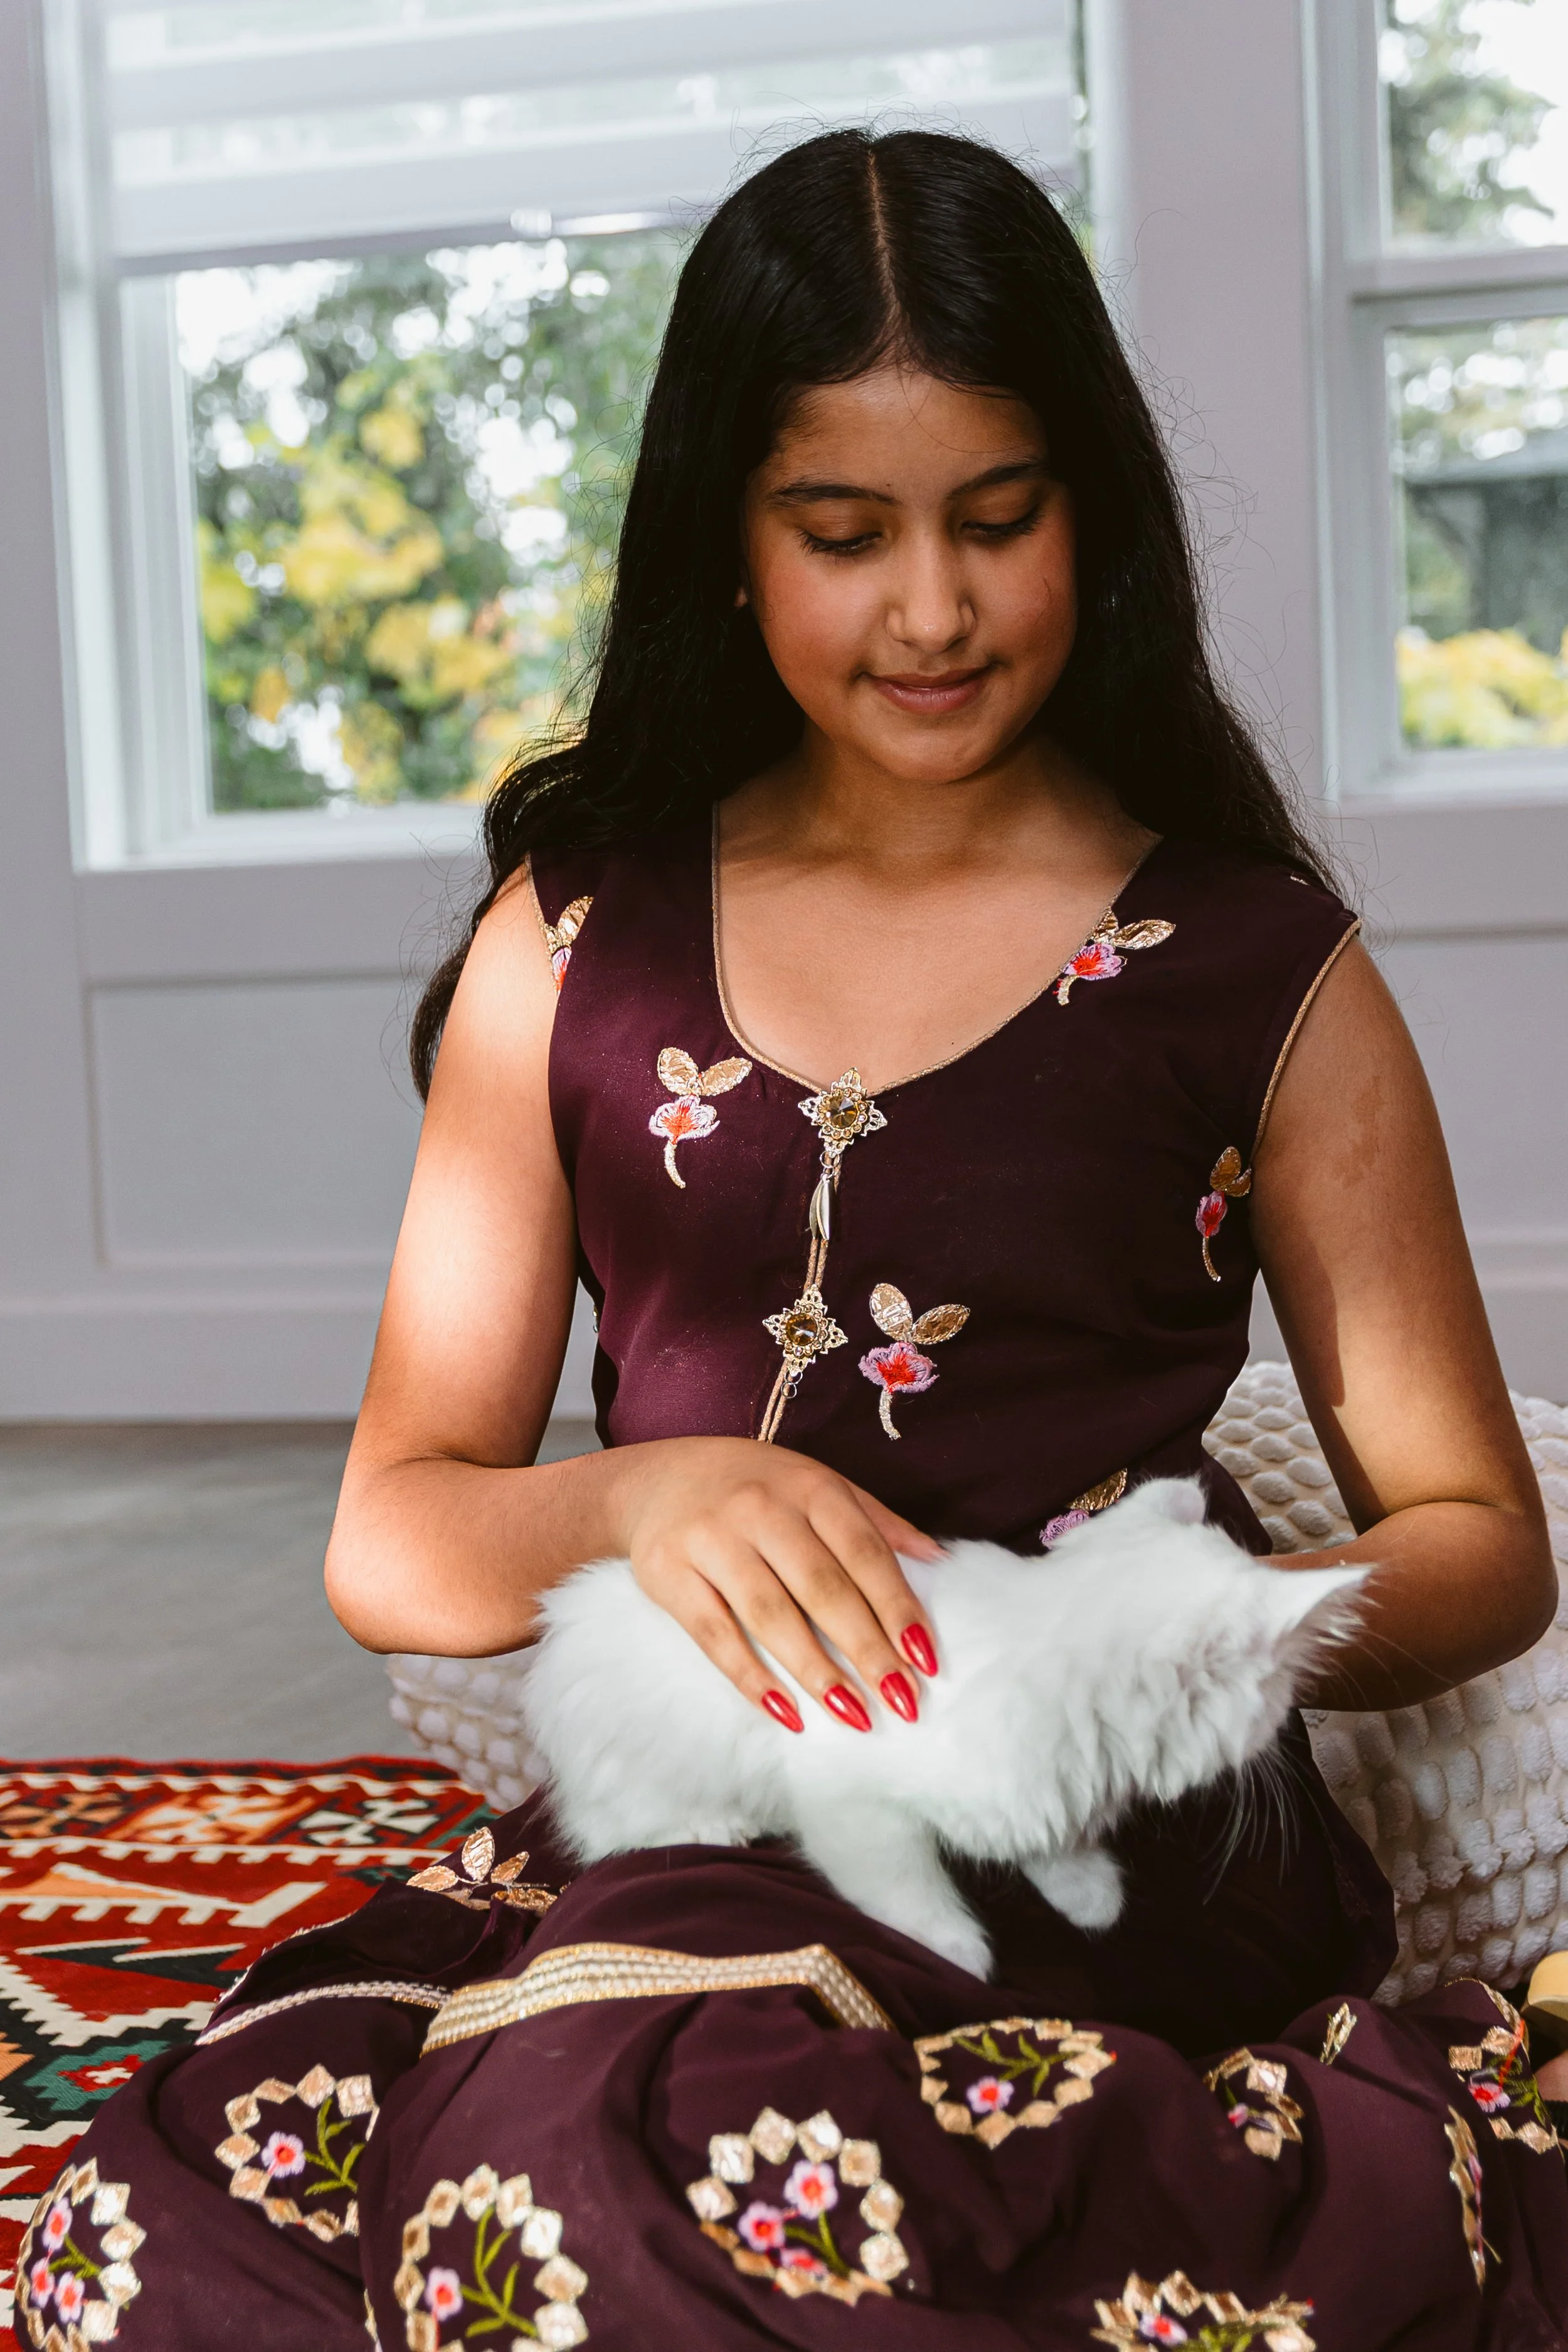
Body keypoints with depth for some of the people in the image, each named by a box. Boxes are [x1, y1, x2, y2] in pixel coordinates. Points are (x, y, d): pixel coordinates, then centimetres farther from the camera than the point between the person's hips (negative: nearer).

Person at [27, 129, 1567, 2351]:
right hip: (666, 1814, 3)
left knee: (594, 2150, -34)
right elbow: (391, 1541, 10)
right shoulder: (575, 939, 13)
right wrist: (639, 1500, -12)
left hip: (1119, 1833, -3)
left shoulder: (1260, 969, 7)